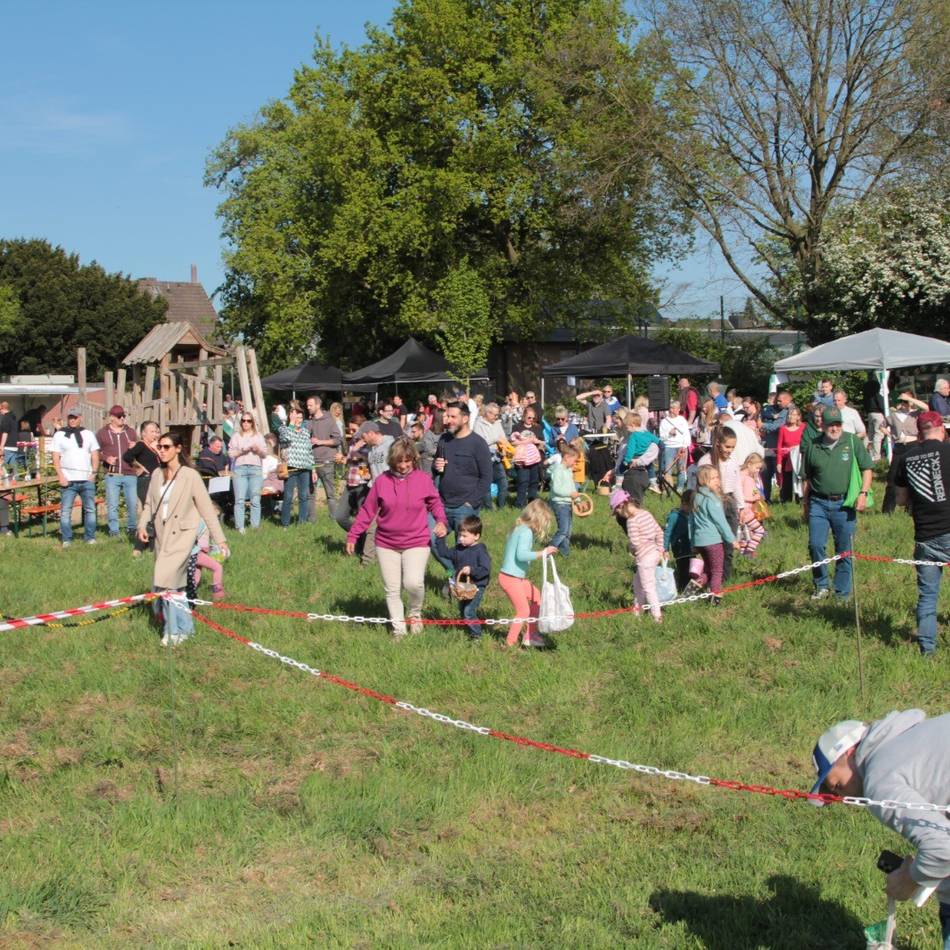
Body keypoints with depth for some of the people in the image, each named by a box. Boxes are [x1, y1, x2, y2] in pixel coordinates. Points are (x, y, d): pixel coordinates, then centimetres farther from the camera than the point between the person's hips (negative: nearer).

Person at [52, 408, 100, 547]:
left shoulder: (88, 434, 12)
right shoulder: (59, 435, 6)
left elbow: (95, 455, 11)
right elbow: (56, 457, 2)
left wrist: (94, 473, -1)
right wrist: (61, 476, -8)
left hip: (87, 479, 2)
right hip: (68, 480, -2)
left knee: (90, 509, 3)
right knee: (65, 510, -3)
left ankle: (90, 537, 10)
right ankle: (66, 539, 2)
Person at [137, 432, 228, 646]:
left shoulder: (190, 476, -10)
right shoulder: (157, 474, 6)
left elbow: (206, 508, -8)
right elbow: (149, 503, 15)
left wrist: (220, 540, -8)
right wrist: (143, 525, -4)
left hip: (182, 534, -6)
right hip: (162, 535, 6)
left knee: (166, 578, -18)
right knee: (175, 584, 11)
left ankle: (175, 630, -5)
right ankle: (183, 627, 25)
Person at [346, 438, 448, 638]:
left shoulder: (423, 480, -4)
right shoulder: (382, 481, -2)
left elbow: (435, 503, 8)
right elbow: (368, 510, 4)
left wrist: (441, 521, -12)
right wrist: (352, 535, 3)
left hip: (416, 542, -2)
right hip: (386, 544, 2)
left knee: (413, 582, -19)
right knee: (392, 590, 6)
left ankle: (415, 614, 11)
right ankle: (398, 628, 21)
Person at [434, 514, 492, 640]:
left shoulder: (480, 551, -17)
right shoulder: (459, 549, 4)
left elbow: (486, 569, -21)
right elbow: (444, 553, 15)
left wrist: (471, 570, -31)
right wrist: (440, 539, 6)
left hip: (476, 586, -8)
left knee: (469, 611, -15)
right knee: (462, 610, 17)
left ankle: (476, 634, -2)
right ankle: (472, 631, 31)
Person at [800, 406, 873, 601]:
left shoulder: (853, 442, 0)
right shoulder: (813, 446, 5)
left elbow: (867, 469, 3)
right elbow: (806, 478, 12)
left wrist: (863, 493, -10)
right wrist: (805, 505, 14)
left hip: (844, 503, -1)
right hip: (818, 503, 1)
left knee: (844, 551, 4)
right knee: (815, 545, -4)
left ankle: (842, 593, 15)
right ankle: (821, 586, 15)